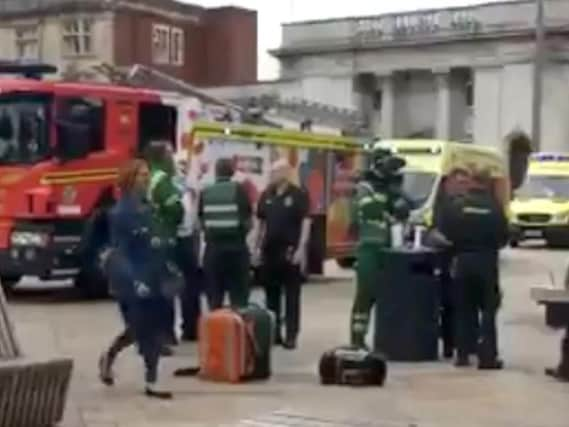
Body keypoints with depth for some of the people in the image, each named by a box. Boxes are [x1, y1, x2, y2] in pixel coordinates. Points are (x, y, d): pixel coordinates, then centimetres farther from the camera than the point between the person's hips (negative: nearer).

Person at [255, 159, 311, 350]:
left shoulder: (298, 195, -6)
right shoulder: (266, 195, 9)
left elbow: (306, 222, -9)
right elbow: (261, 222, 15)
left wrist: (301, 249, -16)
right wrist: (258, 246, 10)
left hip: (291, 251, -5)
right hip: (269, 250, 5)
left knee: (291, 295, 0)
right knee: (271, 294, 11)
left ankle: (291, 335, 3)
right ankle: (273, 332, 19)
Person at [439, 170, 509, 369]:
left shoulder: (457, 206, -4)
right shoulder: (495, 207, -7)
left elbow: (445, 231, -4)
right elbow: (503, 237, -6)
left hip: (463, 260, 2)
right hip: (487, 261, -2)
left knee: (463, 310, 11)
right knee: (488, 309, 3)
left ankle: (462, 355, 11)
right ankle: (487, 356, -4)